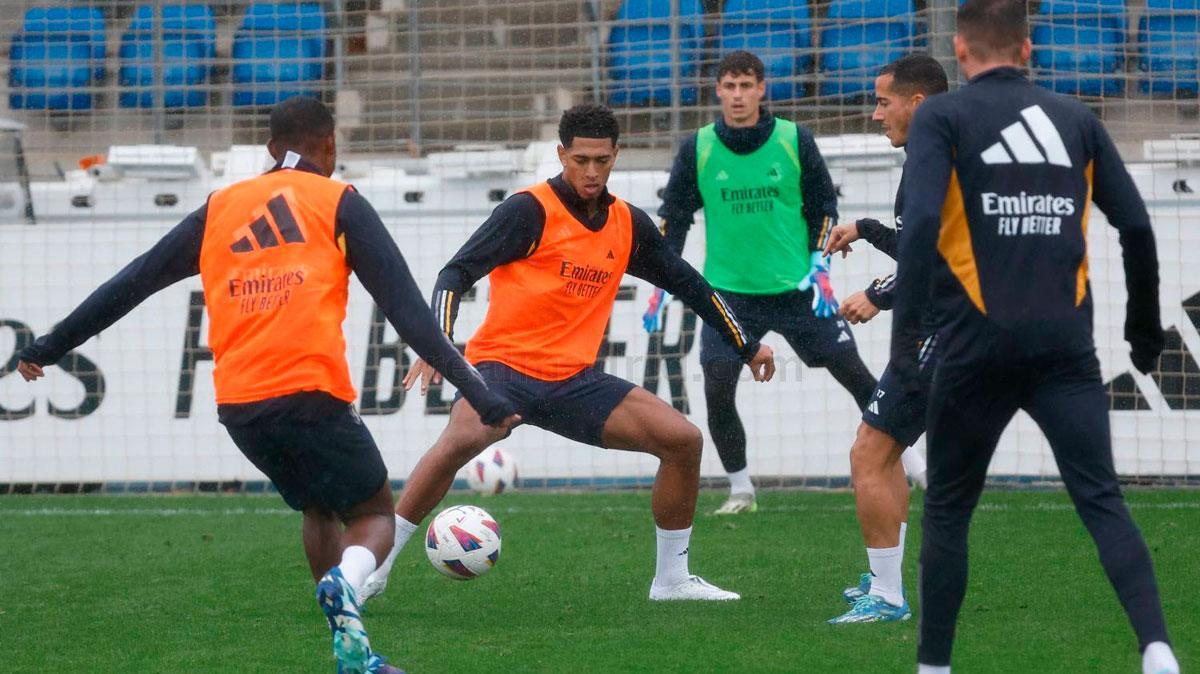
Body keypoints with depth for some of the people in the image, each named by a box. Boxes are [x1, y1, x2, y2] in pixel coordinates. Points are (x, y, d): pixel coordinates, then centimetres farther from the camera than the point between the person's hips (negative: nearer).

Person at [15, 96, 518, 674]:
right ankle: (346, 584, -24)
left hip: (238, 404, 4)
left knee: (319, 508, 26)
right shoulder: (339, 203, 7)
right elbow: (407, 309, 0)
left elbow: (129, 284, 20)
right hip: (312, 393, -4)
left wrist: (48, 347, 30)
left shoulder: (218, 209, 18)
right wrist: (480, 397, -2)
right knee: (374, 515, 11)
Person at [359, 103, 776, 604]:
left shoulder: (629, 225, 9)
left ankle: (672, 578, 12)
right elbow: (457, 272, -14)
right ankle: (376, 566, -28)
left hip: (572, 381, 6)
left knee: (683, 440, -4)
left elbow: (688, 284, 22)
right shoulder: (531, 210, -9)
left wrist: (747, 346, 26)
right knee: (463, 439, -36)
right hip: (504, 365, -6)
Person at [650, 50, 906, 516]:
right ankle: (741, 490, 5)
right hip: (729, 291, 0)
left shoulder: (795, 141, -4)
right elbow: (673, 215, 7)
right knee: (717, 389, -11)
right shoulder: (698, 149, -2)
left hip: (797, 288, 0)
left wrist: (819, 267, -3)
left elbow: (824, 205, 6)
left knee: (852, 371, 0)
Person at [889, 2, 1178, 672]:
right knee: (1103, 503, -4)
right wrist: (1145, 324, 22)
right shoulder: (1076, 118, 13)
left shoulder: (942, 116, 3)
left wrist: (906, 331, -15)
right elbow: (1137, 226, 10)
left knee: (948, 511, 13)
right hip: (1067, 342, 2)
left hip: (979, 345, -2)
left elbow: (921, 222, -12)